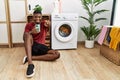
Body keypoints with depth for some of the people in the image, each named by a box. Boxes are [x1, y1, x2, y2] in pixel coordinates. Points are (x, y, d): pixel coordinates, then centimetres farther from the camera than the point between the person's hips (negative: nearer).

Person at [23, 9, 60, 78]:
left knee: (57, 54, -21)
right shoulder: (29, 25, 4)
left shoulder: (44, 23, 4)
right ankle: (30, 64, -44)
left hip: (41, 46, 1)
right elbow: (24, 38, -6)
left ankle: (31, 57, -24)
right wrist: (31, 32, -27)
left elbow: (48, 24, -22)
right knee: (28, 35, -32)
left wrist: (48, 24, -48)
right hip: (31, 46, -1)